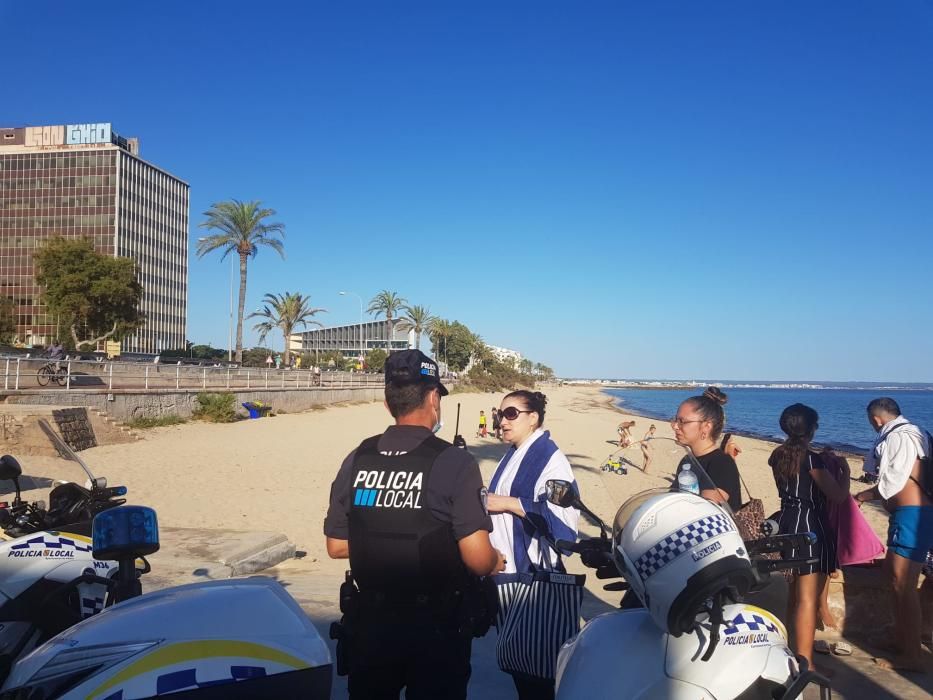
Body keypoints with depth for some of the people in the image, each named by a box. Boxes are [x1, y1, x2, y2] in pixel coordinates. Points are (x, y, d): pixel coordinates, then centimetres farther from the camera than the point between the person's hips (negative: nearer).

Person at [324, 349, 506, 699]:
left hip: (368, 622, 4)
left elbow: (336, 546, 3)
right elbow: (477, 559, -21)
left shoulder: (356, 459, -5)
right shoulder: (453, 462, -18)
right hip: (435, 627, -4)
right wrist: (496, 562, 1)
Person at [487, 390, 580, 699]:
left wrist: (508, 503, -23)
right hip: (505, 569, 8)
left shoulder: (550, 457, -13)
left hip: (533, 573, -8)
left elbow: (565, 514, -24)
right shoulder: (512, 455, 12)